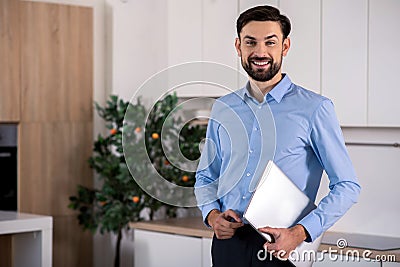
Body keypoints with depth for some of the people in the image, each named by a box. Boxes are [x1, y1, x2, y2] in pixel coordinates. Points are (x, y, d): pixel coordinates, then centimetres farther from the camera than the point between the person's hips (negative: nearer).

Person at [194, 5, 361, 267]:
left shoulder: (314, 108, -6)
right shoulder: (223, 109, 8)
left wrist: (300, 233, -19)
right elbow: (206, 177, 17)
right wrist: (212, 214, -3)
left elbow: (347, 186, -7)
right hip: (228, 242, 4)